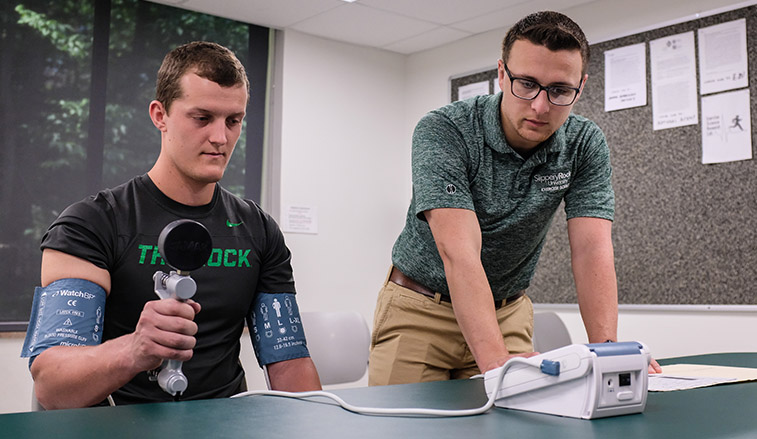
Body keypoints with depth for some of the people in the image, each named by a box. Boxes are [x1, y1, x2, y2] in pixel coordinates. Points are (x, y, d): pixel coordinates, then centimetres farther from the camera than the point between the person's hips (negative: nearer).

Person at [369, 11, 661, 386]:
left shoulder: (585, 145, -9)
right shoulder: (442, 130, -24)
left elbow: (592, 249, -18)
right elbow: (459, 252, -34)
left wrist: (606, 351, -31)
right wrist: (496, 359, -44)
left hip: (507, 311, 3)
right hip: (419, 309, -3)